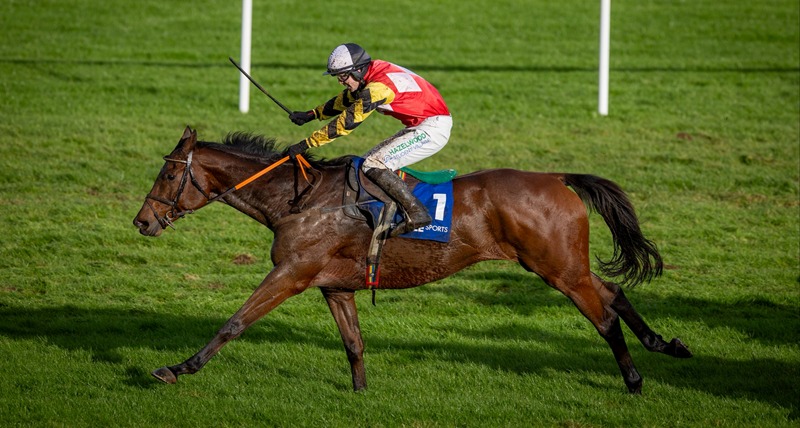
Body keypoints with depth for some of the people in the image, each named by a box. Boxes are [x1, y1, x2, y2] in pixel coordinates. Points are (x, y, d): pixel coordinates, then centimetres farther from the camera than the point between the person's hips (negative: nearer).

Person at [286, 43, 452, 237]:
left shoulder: (378, 86, -24)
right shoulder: (373, 74, 5)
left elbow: (346, 123, -23)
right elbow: (344, 100, 24)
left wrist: (305, 144, -19)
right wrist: (311, 115, 23)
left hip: (434, 128, -10)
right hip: (419, 127, 10)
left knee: (374, 165, -17)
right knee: (370, 160, 12)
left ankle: (416, 213, -17)